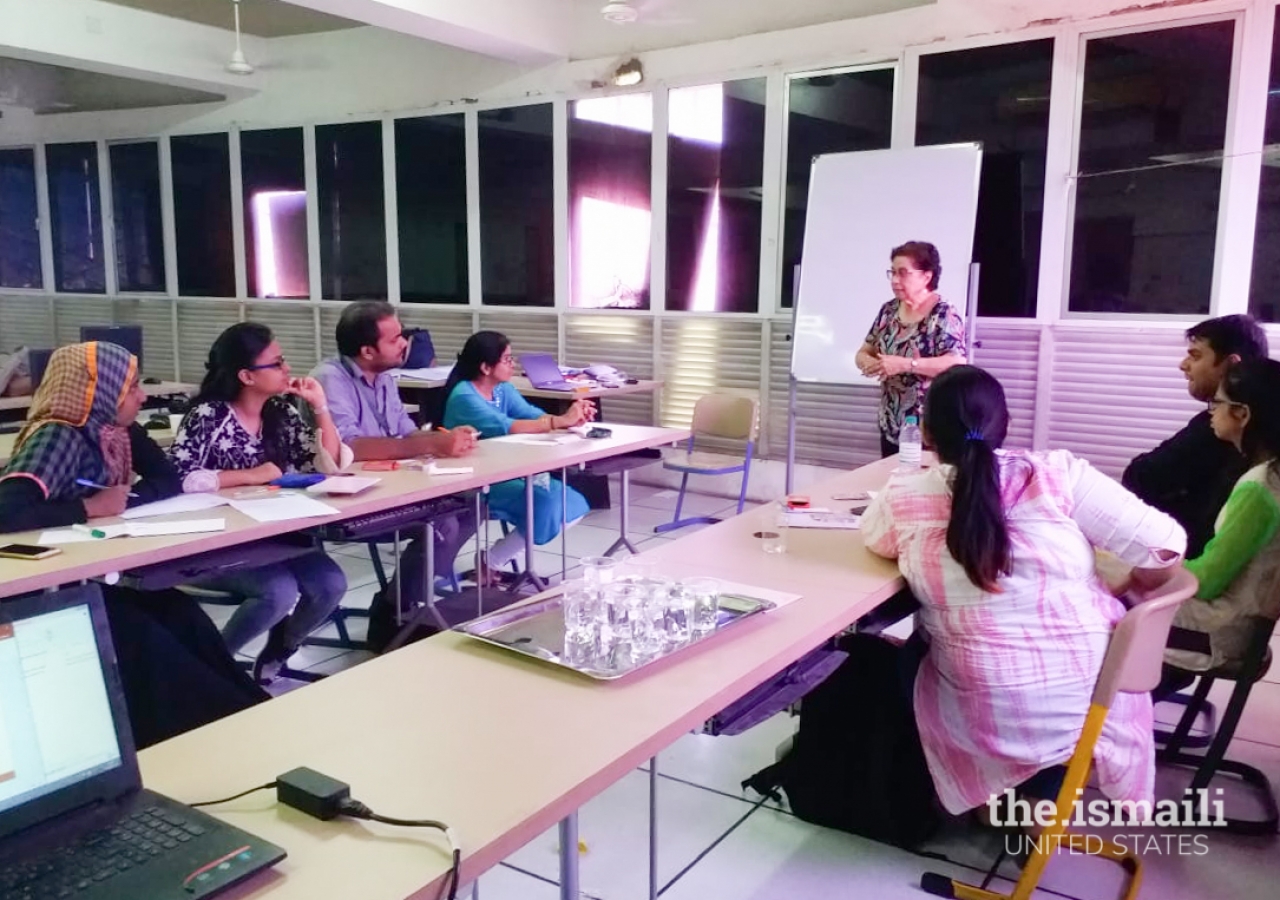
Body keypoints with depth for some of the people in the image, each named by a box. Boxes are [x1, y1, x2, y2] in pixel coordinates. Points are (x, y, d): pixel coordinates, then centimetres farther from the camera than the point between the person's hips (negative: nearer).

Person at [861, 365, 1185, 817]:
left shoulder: (904, 497, -12)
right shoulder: (1054, 473, -13)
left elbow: (874, 539, 10)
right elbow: (1165, 544, -10)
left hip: (987, 715, -1)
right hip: (1092, 695, 1)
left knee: (904, 657, 29)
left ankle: (1002, 793, 33)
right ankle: (1043, 797, 37)